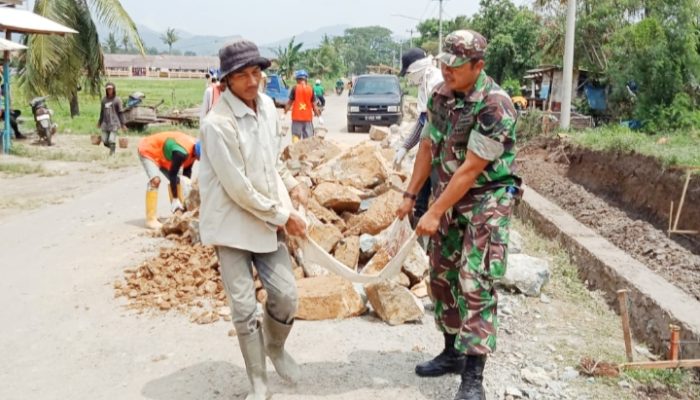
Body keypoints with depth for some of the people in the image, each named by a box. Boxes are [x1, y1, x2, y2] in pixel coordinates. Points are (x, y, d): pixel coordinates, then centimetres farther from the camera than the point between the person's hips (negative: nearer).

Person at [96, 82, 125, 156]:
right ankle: (113, 149, 31)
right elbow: (102, 112, 19)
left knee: (111, 141, -12)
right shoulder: (104, 100, 9)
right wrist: (100, 122, 24)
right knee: (105, 142, 4)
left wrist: (122, 124, -4)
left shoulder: (117, 100, -3)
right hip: (105, 124, 5)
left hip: (114, 124, -4)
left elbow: (120, 113, -2)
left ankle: (112, 153, 3)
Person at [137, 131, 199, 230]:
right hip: (148, 150, -9)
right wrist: (175, 199, -24)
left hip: (161, 154, 9)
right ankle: (151, 219, -25)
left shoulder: (194, 148, -10)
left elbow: (187, 171, 3)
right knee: (155, 180, -25)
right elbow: (172, 174, -30)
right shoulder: (182, 153, -37)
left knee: (176, 180, 7)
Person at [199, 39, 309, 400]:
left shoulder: (267, 105, 2)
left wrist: (291, 184, 5)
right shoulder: (218, 124, -22)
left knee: (286, 296, 5)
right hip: (232, 224, -6)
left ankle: (275, 347, 37)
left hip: (268, 220, 6)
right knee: (244, 308, 1)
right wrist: (282, 215, -13)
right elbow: (238, 189, -21)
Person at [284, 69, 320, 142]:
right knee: (309, 138, 4)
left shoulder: (295, 88, -4)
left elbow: (289, 102, -3)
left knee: (296, 136, 3)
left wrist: (284, 113, 6)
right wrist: (318, 115, 7)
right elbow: (314, 105, 1)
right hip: (308, 117, 1)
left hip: (297, 116, -1)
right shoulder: (310, 89, 1)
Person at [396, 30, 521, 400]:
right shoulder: (440, 95, 1)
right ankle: (452, 353, 30)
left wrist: (435, 213, -21)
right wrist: (411, 195, 8)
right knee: (442, 275, 13)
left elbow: (471, 169, -23)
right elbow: (428, 147, 10)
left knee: (475, 284, -9)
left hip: (485, 201, -7)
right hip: (447, 198, 8)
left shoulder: (495, 105, -23)